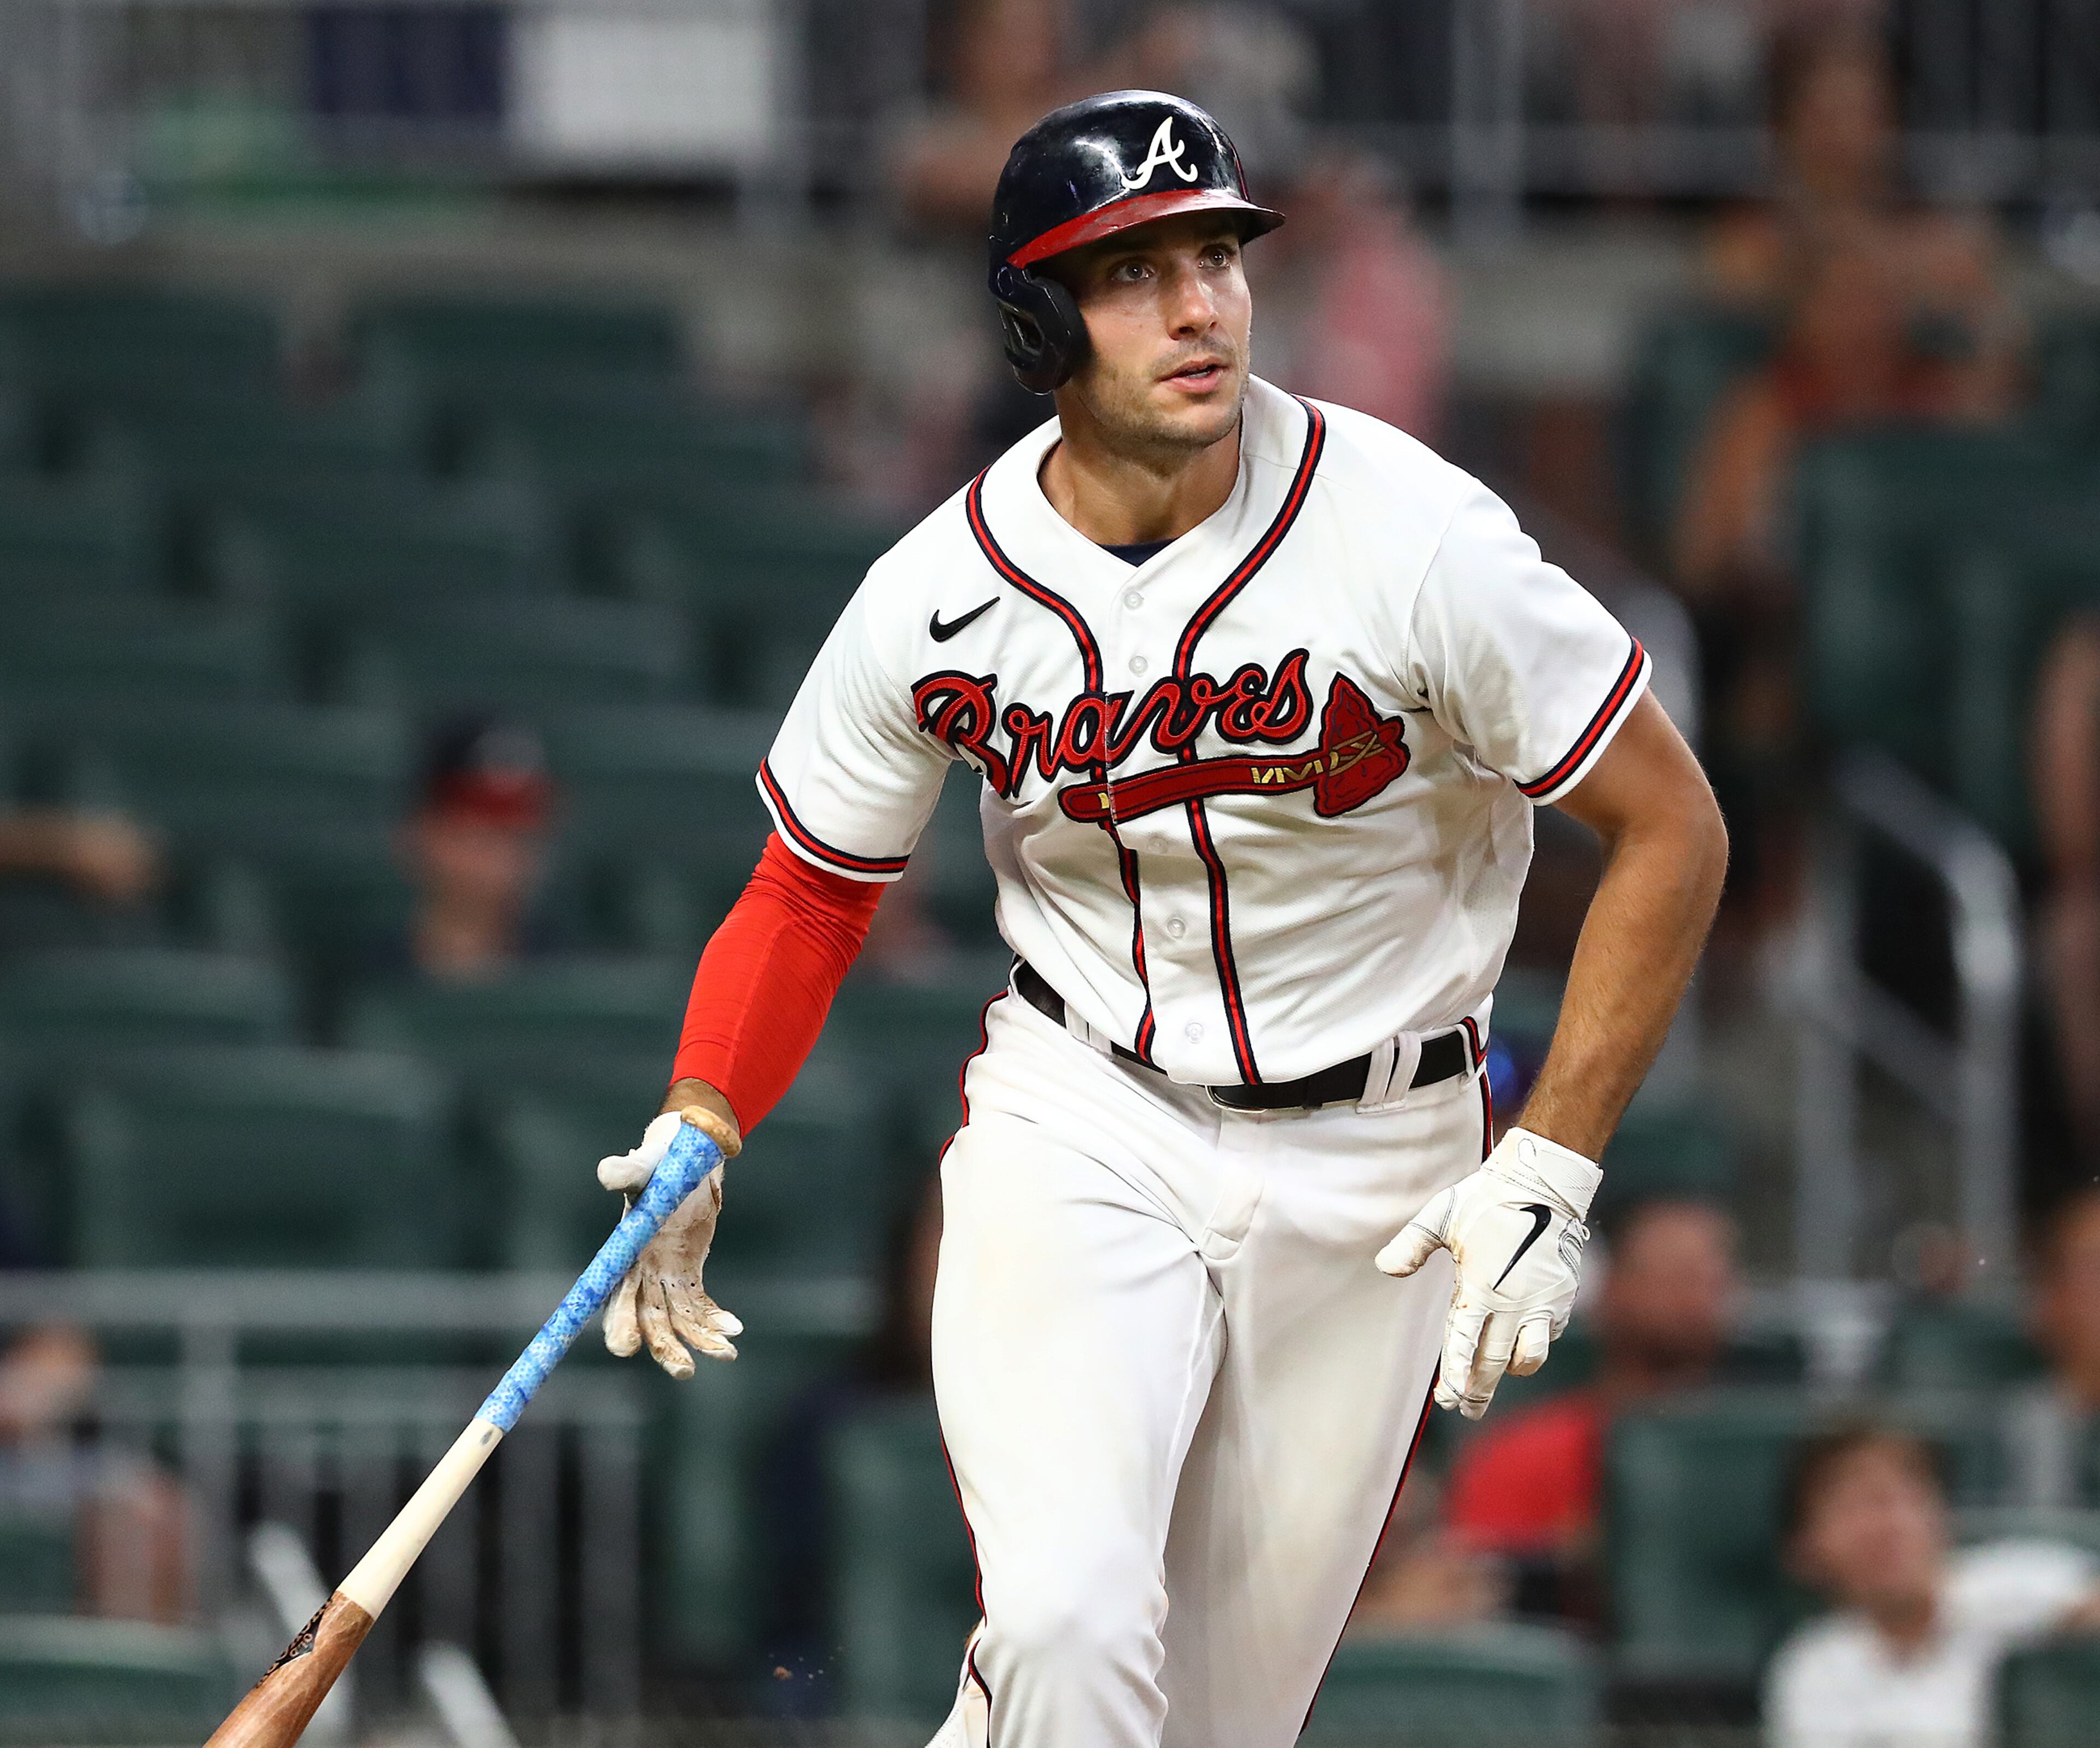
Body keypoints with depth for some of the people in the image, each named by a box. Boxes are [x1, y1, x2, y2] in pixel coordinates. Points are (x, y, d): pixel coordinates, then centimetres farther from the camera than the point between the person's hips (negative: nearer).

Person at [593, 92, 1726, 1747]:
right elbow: (812, 885, 6)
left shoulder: (1412, 538, -19)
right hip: (1077, 1120, 0)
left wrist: (1547, 1175, -15)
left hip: (1375, 1163, 0)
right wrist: (697, 1134, -9)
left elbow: (1669, 830, -11)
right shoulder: (938, 598, -10)